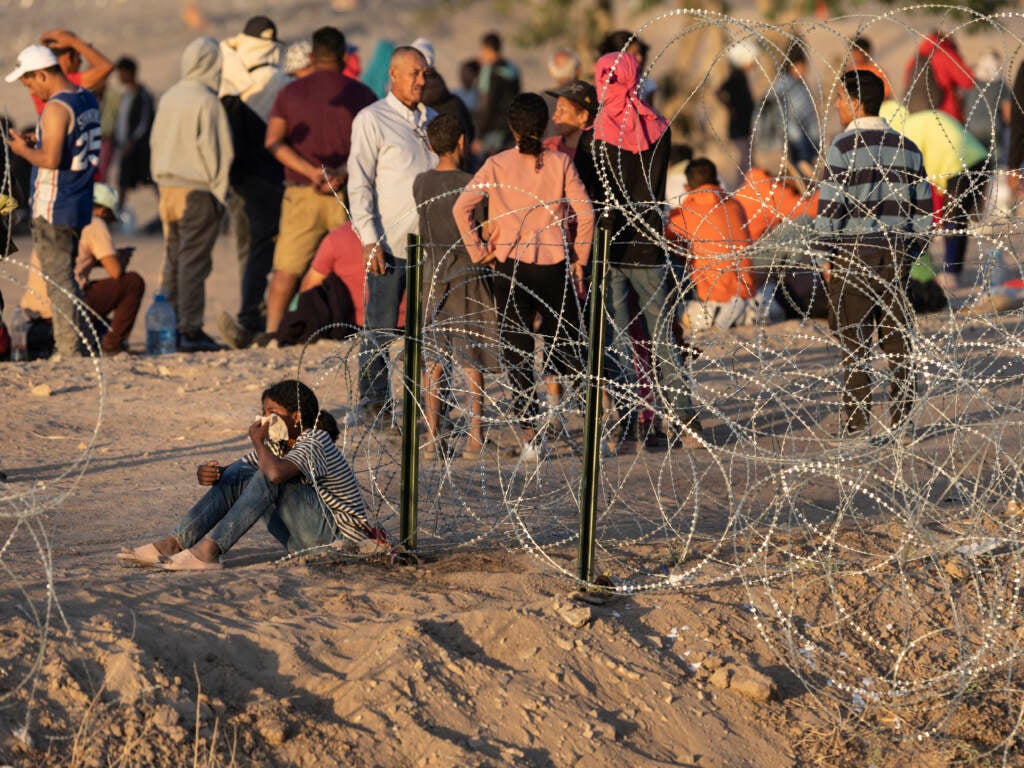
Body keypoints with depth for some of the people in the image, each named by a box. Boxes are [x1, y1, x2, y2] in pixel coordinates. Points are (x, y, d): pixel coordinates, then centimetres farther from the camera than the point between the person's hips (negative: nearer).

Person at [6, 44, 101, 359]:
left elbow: (51, 159, -25)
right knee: (66, 279, 16)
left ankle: (67, 351, -3)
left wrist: (23, 150, -8)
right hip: (80, 204, 9)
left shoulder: (56, 108, -18)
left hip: (53, 208, -9)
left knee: (59, 280, -4)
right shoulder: (88, 100, 10)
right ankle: (72, 347, 18)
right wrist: (37, 143, 16)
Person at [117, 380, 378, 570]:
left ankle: (209, 550, -32)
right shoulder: (276, 443, 10)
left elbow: (275, 473, -37)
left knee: (269, 478, -27)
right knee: (238, 475, -4)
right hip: (302, 540, 8)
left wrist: (258, 441, -18)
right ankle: (174, 544, -16)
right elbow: (237, 469, 7)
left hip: (340, 535, -8)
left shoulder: (315, 442, -17)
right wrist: (210, 473, -17)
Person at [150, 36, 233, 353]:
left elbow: (155, 144, 16)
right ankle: (190, 330, -7)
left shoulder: (168, 98, 10)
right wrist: (219, 192, -6)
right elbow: (216, 151, -12)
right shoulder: (207, 101, -13)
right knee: (194, 261, -6)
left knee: (173, 260, 12)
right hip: (196, 190, -7)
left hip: (168, 188, 7)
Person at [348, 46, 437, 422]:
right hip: (389, 243, -5)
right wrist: (369, 239, -12)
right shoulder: (372, 120, -1)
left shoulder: (432, 120, 16)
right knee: (380, 325, -1)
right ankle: (374, 402, 6)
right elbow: (360, 184, -5)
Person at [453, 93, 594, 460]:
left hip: (510, 263, 0)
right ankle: (554, 389, -3)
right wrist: (578, 260, 6)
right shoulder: (560, 163, 0)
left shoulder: (496, 165, 0)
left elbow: (462, 207, -8)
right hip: (555, 264, 0)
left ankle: (530, 432, -2)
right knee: (561, 333, 20)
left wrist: (478, 250, 2)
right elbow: (585, 212, -4)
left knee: (516, 347, 4)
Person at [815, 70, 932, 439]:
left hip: (852, 256, -5)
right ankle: (903, 419, 9)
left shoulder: (844, 147, -9)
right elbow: (923, 212, 8)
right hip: (895, 257, 5)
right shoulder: (907, 148, 8)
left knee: (854, 344, 0)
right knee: (897, 341, 8)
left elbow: (829, 210, -13)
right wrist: (908, 256, 14)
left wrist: (828, 257, -3)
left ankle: (856, 422, -1)